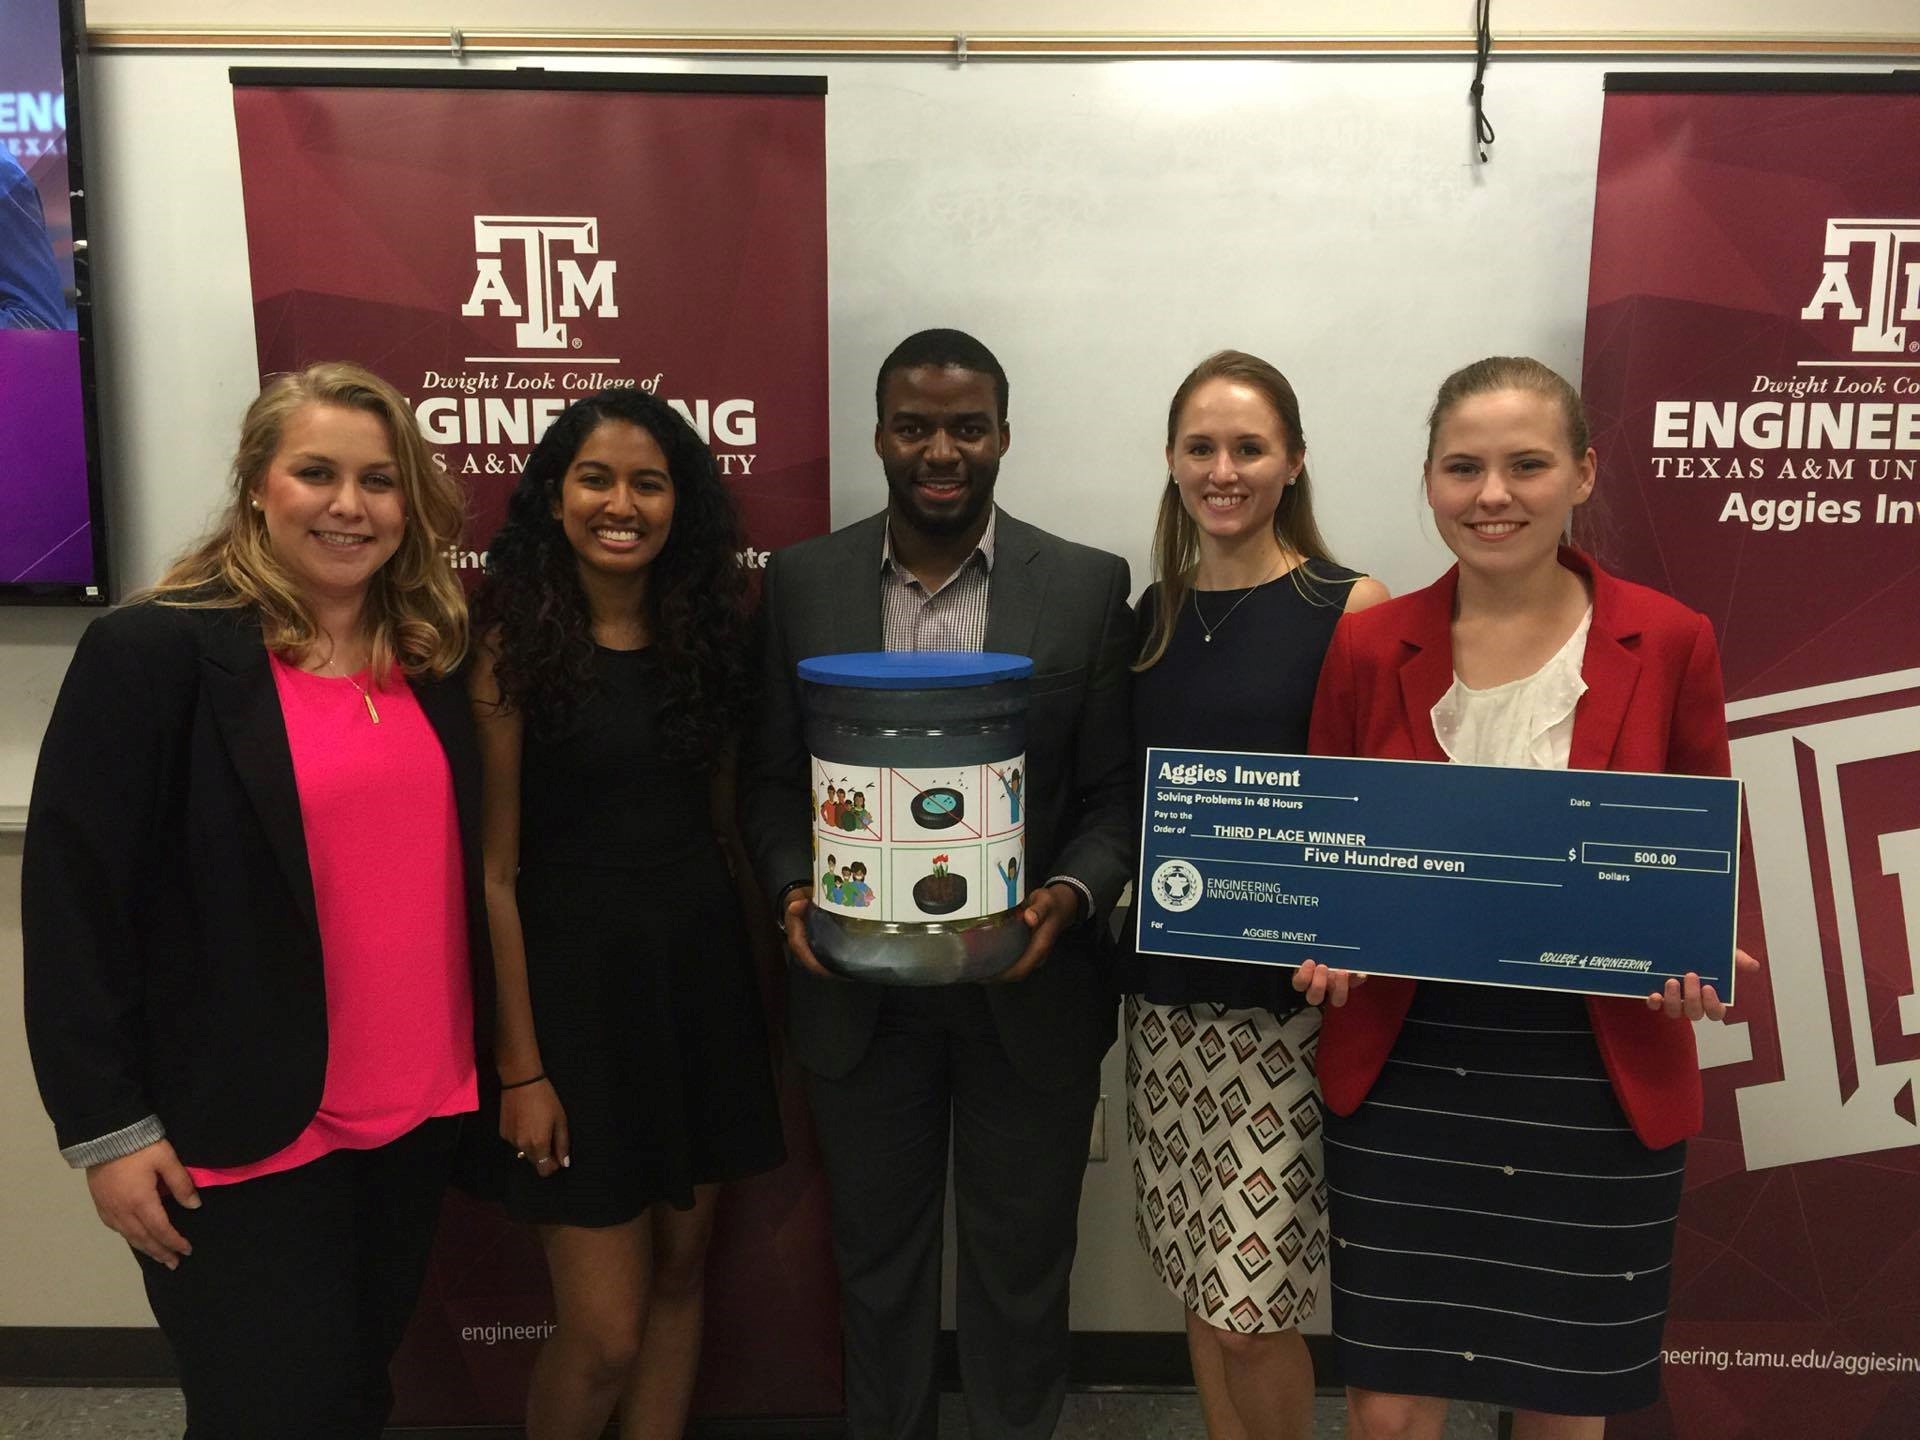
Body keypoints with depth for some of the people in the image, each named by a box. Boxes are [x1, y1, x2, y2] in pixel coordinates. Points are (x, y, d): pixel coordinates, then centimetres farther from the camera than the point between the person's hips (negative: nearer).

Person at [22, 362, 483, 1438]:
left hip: (417, 1115, 6)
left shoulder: (431, 659, 5)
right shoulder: (153, 652, -12)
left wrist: (488, 1063, 10)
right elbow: (74, 900, -12)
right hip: (245, 1134, -5)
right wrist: (107, 1126, -12)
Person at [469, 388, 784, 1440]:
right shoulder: (514, 644, -9)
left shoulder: (703, 633, 5)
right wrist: (521, 1065, -10)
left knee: (680, 1270, 16)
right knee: (603, 1333, 1)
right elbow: (496, 870, -9)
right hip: (577, 983, -4)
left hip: (701, 971, 5)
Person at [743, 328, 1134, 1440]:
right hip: (860, 989, 2)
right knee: (877, 1258, 21)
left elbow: (1114, 790, -3)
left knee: (1021, 1264, 17)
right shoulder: (804, 581, 0)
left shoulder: (1089, 586, -5)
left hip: (1027, 991, -1)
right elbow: (775, 776, 3)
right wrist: (796, 888, -14)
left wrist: (1071, 896, -20)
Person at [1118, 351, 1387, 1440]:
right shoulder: (1153, 616, 8)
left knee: (1252, 1310, 0)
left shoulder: (1353, 608, -6)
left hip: (1288, 995, -4)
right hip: (1166, 988, 5)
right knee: (1202, 1287, 16)